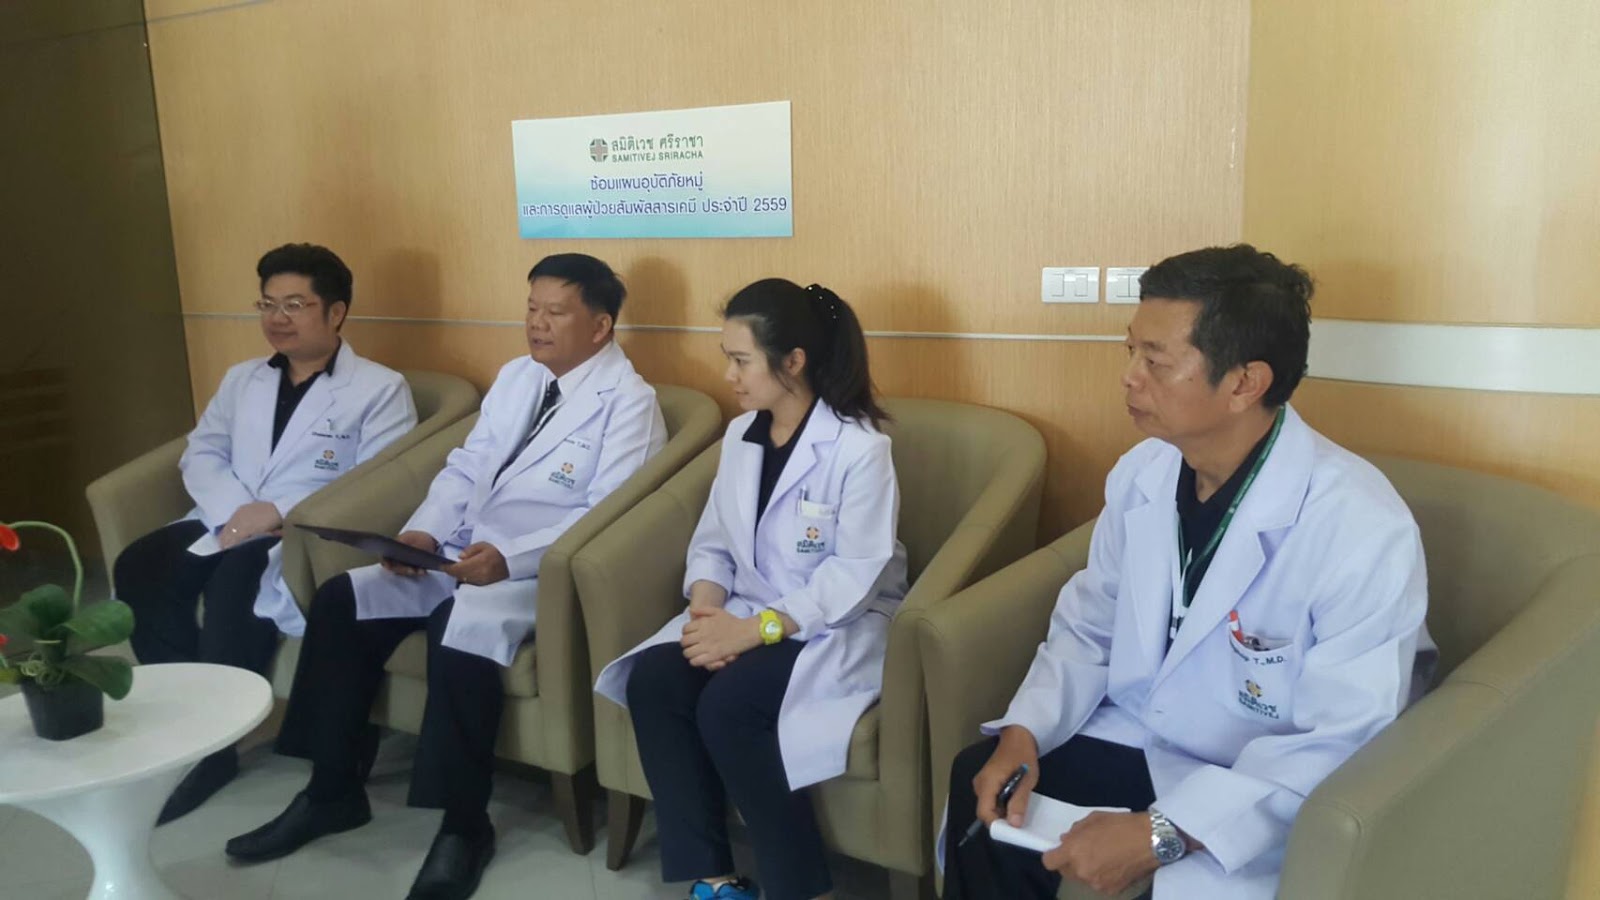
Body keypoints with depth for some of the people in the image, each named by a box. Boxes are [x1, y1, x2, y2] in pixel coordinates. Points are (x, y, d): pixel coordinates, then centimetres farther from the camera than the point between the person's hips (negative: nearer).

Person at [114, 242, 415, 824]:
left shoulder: (380, 388, 0)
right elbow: (200, 455, 12)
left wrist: (280, 513, -20)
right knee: (139, 567, -21)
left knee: (234, 580, -34)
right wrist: (234, 510, -10)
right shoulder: (242, 379, 21)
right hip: (228, 525, 6)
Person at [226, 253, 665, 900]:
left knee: (463, 629, -34)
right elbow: (464, 469, 14)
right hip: (459, 556, 8)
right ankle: (333, 791, 6)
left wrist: (510, 556, -29)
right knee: (340, 601, -7)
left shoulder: (629, 402, -8)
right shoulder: (515, 376, 17)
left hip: (543, 571, -8)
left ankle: (464, 824, -15)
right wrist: (424, 531, -5)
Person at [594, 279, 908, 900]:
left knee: (728, 705, -29)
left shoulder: (859, 449, -15)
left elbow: (854, 578, -20)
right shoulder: (741, 436, 8)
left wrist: (755, 630, -25)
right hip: (747, 613, 7)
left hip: (838, 626, -6)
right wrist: (707, 607, -14)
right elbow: (712, 542, 7)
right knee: (652, 680, -19)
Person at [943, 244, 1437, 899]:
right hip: (1138, 742, 5)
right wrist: (1023, 732, -13)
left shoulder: (1364, 531, -25)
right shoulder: (1141, 472, -4)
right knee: (980, 785, -9)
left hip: (1270, 796, -5)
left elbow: (1340, 743, -25)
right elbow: (1088, 626, 4)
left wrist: (1161, 833, -30)